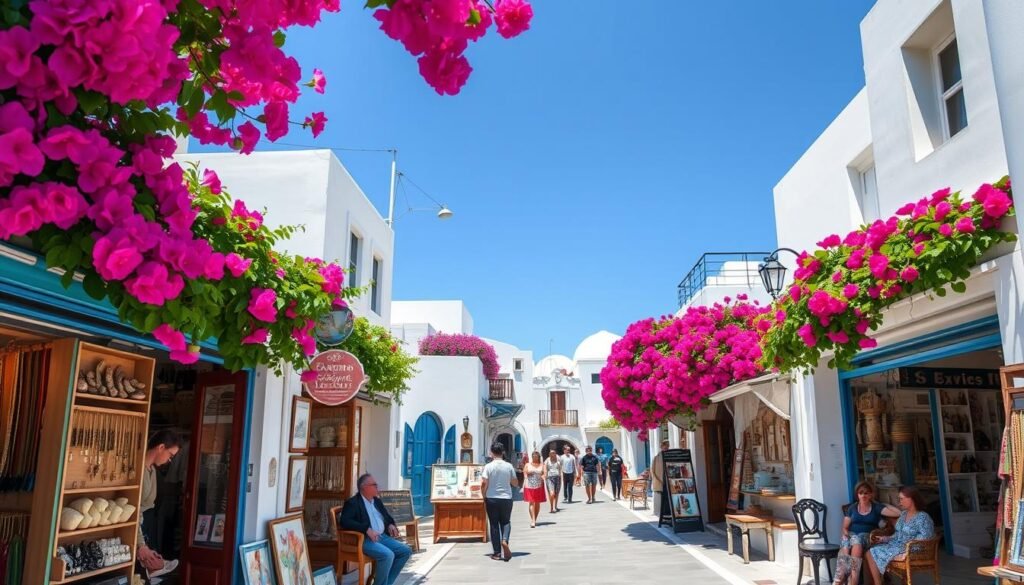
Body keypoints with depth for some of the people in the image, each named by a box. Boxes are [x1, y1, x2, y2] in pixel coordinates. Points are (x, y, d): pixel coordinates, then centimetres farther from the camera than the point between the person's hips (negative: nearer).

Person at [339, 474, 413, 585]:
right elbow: (344, 521, -22)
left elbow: (386, 517, 29)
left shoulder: (377, 501, 16)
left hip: (382, 537, 8)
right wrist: (367, 530, -28)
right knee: (388, 555, -30)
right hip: (364, 539, -8)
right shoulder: (353, 502, -7)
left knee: (406, 551, -4)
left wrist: (390, 525, 4)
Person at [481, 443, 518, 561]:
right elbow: (516, 483, 5)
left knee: (494, 525, 8)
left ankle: (497, 553, 9)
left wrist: (484, 497, 4)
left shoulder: (488, 466, -7)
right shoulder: (509, 466, -2)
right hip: (506, 498, 1)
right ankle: (504, 540, -11)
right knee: (506, 522, 17)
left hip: (491, 499, -1)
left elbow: (484, 484, -11)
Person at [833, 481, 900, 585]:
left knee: (857, 541, -40)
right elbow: (845, 527, 17)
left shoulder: (876, 507, 10)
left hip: (867, 536, -2)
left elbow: (898, 513, -4)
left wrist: (885, 505, 4)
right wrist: (846, 533, -4)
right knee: (845, 551, -35)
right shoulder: (852, 507, 17)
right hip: (851, 535, 2)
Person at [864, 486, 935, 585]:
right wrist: (888, 538, 5)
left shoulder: (922, 517, -12)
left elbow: (926, 536, -25)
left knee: (874, 554, -17)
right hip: (895, 544, 8)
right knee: (869, 554, -9)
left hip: (908, 549, -8)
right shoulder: (904, 514, 14)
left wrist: (909, 543, -21)